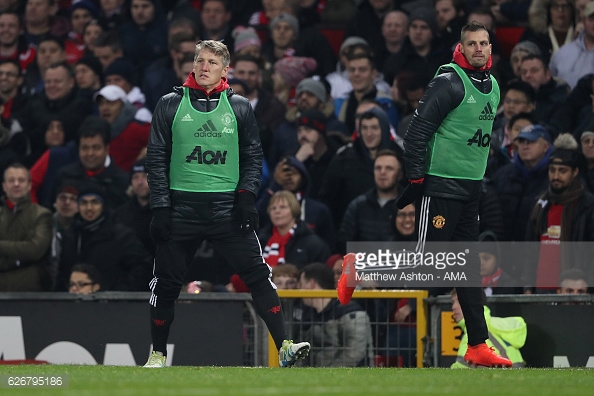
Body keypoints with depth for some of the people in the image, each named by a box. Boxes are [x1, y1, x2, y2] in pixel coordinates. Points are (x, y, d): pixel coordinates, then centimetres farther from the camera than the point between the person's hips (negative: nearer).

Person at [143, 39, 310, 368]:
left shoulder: (239, 107, 8)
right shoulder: (170, 105, 5)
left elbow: (253, 156, 12)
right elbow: (157, 159, 4)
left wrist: (246, 196, -3)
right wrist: (160, 206, -4)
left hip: (227, 206, 0)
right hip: (182, 206, 0)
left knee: (257, 274, -10)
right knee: (166, 281, 4)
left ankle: (284, 347, -12)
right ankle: (158, 354, 20)